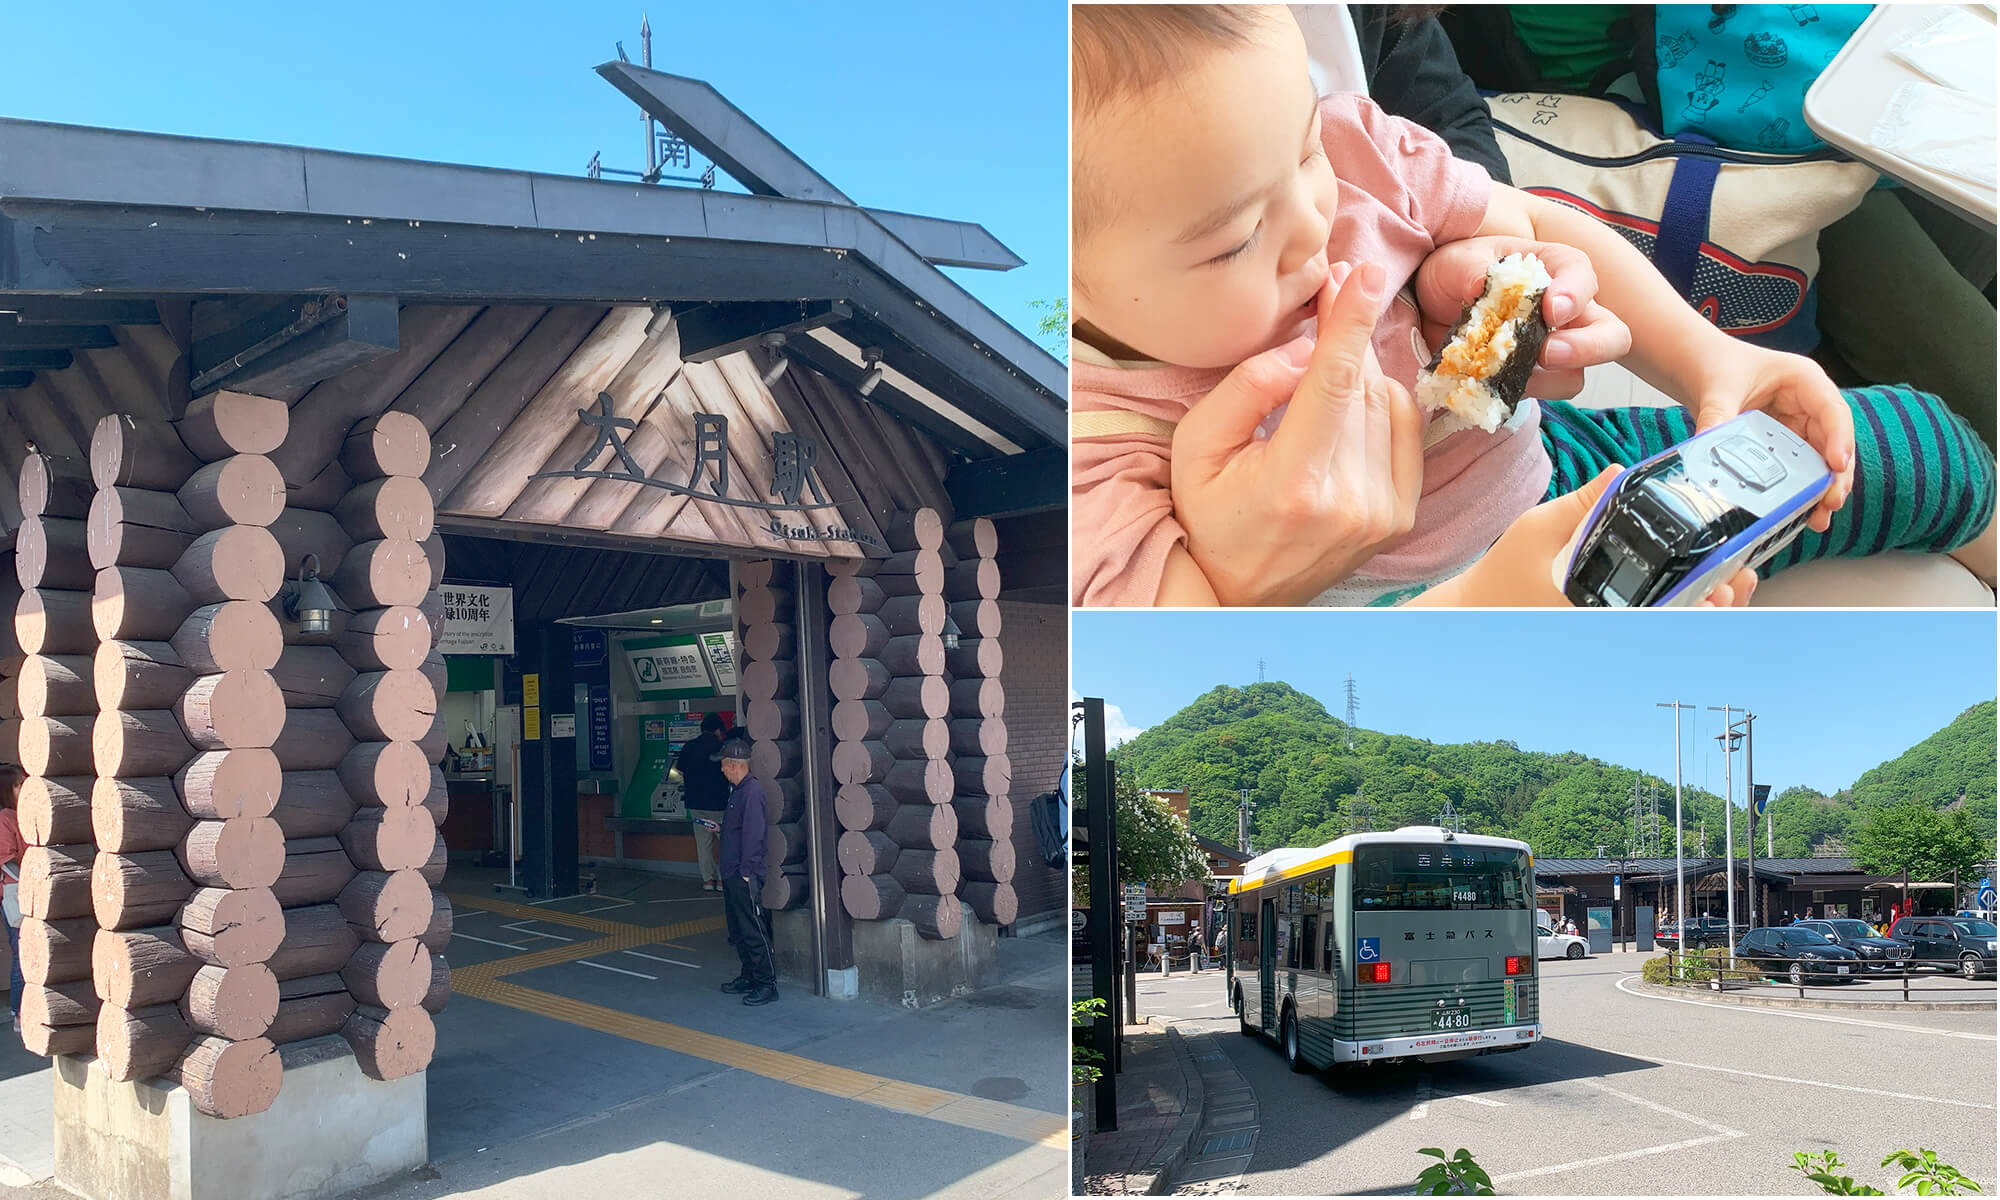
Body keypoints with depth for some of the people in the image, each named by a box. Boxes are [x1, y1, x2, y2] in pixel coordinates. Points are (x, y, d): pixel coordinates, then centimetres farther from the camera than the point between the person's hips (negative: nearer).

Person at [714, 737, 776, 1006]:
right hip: (732, 874, 10)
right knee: (738, 931, 17)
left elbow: (753, 833, -21)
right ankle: (749, 977, 26)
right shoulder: (738, 790, 14)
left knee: (753, 931, -6)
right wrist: (720, 828, 28)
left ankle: (767, 983, -1)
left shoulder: (752, 791, -17)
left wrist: (747, 872, -22)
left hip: (745, 876, -10)